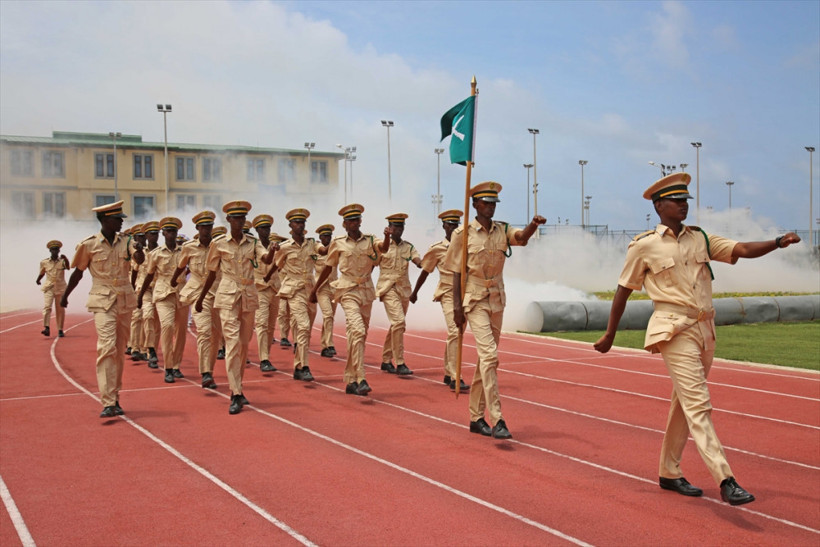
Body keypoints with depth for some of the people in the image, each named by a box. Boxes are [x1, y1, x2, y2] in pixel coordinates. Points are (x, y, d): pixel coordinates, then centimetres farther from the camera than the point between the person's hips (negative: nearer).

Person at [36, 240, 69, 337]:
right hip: (49, 288, 0)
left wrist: (65, 259, -37)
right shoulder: (44, 262, 4)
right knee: (47, 306, -17)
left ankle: (60, 330, 9)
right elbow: (42, 273, 17)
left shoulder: (62, 261, 0)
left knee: (60, 309, 4)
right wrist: (38, 279, 1)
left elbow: (68, 267, -21)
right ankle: (47, 328, -24)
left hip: (60, 288, 0)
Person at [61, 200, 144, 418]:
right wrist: (65, 296, 17)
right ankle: (108, 403, -16)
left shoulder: (125, 242, 4)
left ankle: (115, 398, 21)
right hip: (103, 302, -4)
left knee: (120, 351, 10)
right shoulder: (89, 244, -4)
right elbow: (78, 272, 8)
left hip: (125, 302, 4)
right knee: (107, 348, -16)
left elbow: (140, 260, -14)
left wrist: (139, 250, -36)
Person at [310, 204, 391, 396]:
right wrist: (314, 290, 15)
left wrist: (387, 236, -36)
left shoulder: (369, 240, 6)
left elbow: (384, 249, -15)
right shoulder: (338, 243, 2)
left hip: (366, 291, 4)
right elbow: (328, 268, 11)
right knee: (358, 330, -22)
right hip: (348, 291, -4)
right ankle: (360, 379, -25)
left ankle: (350, 381, 17)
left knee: (360, 335, 7)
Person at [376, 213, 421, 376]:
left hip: (404, 289, 5)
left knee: (395, 325, 12)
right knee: (399, 321, -19)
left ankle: (386, 361, 26)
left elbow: (419, 262, -7)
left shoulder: (408, 247, 8)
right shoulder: (381, 245, 0)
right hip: (388, 288, -5)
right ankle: (400, 364, -17)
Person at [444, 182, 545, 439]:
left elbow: (522, 237, -16)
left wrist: (533, 225, -37)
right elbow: (457, 272, -5)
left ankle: (476, 417, 22)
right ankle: (497, 420, -18)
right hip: (474, 300, -5)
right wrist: (457, 306, -10)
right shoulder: (463, 233, -5)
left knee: (486, 357, 11)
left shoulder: (503, 230, 6)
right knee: (489, 354, -17)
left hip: (497, 300, 6)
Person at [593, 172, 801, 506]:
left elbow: (741, 250, 1)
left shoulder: (701, 239, 12)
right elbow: (623, 291, 5)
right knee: (698, 404, -12)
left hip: (705, 328, 6)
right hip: (675, 329, -6)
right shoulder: (644, 246, -1)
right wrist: (610, 335, 8)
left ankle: (669, 473, 25)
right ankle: (725, 480, -15)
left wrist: (778, 242, -16)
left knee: (685, 403, 13)